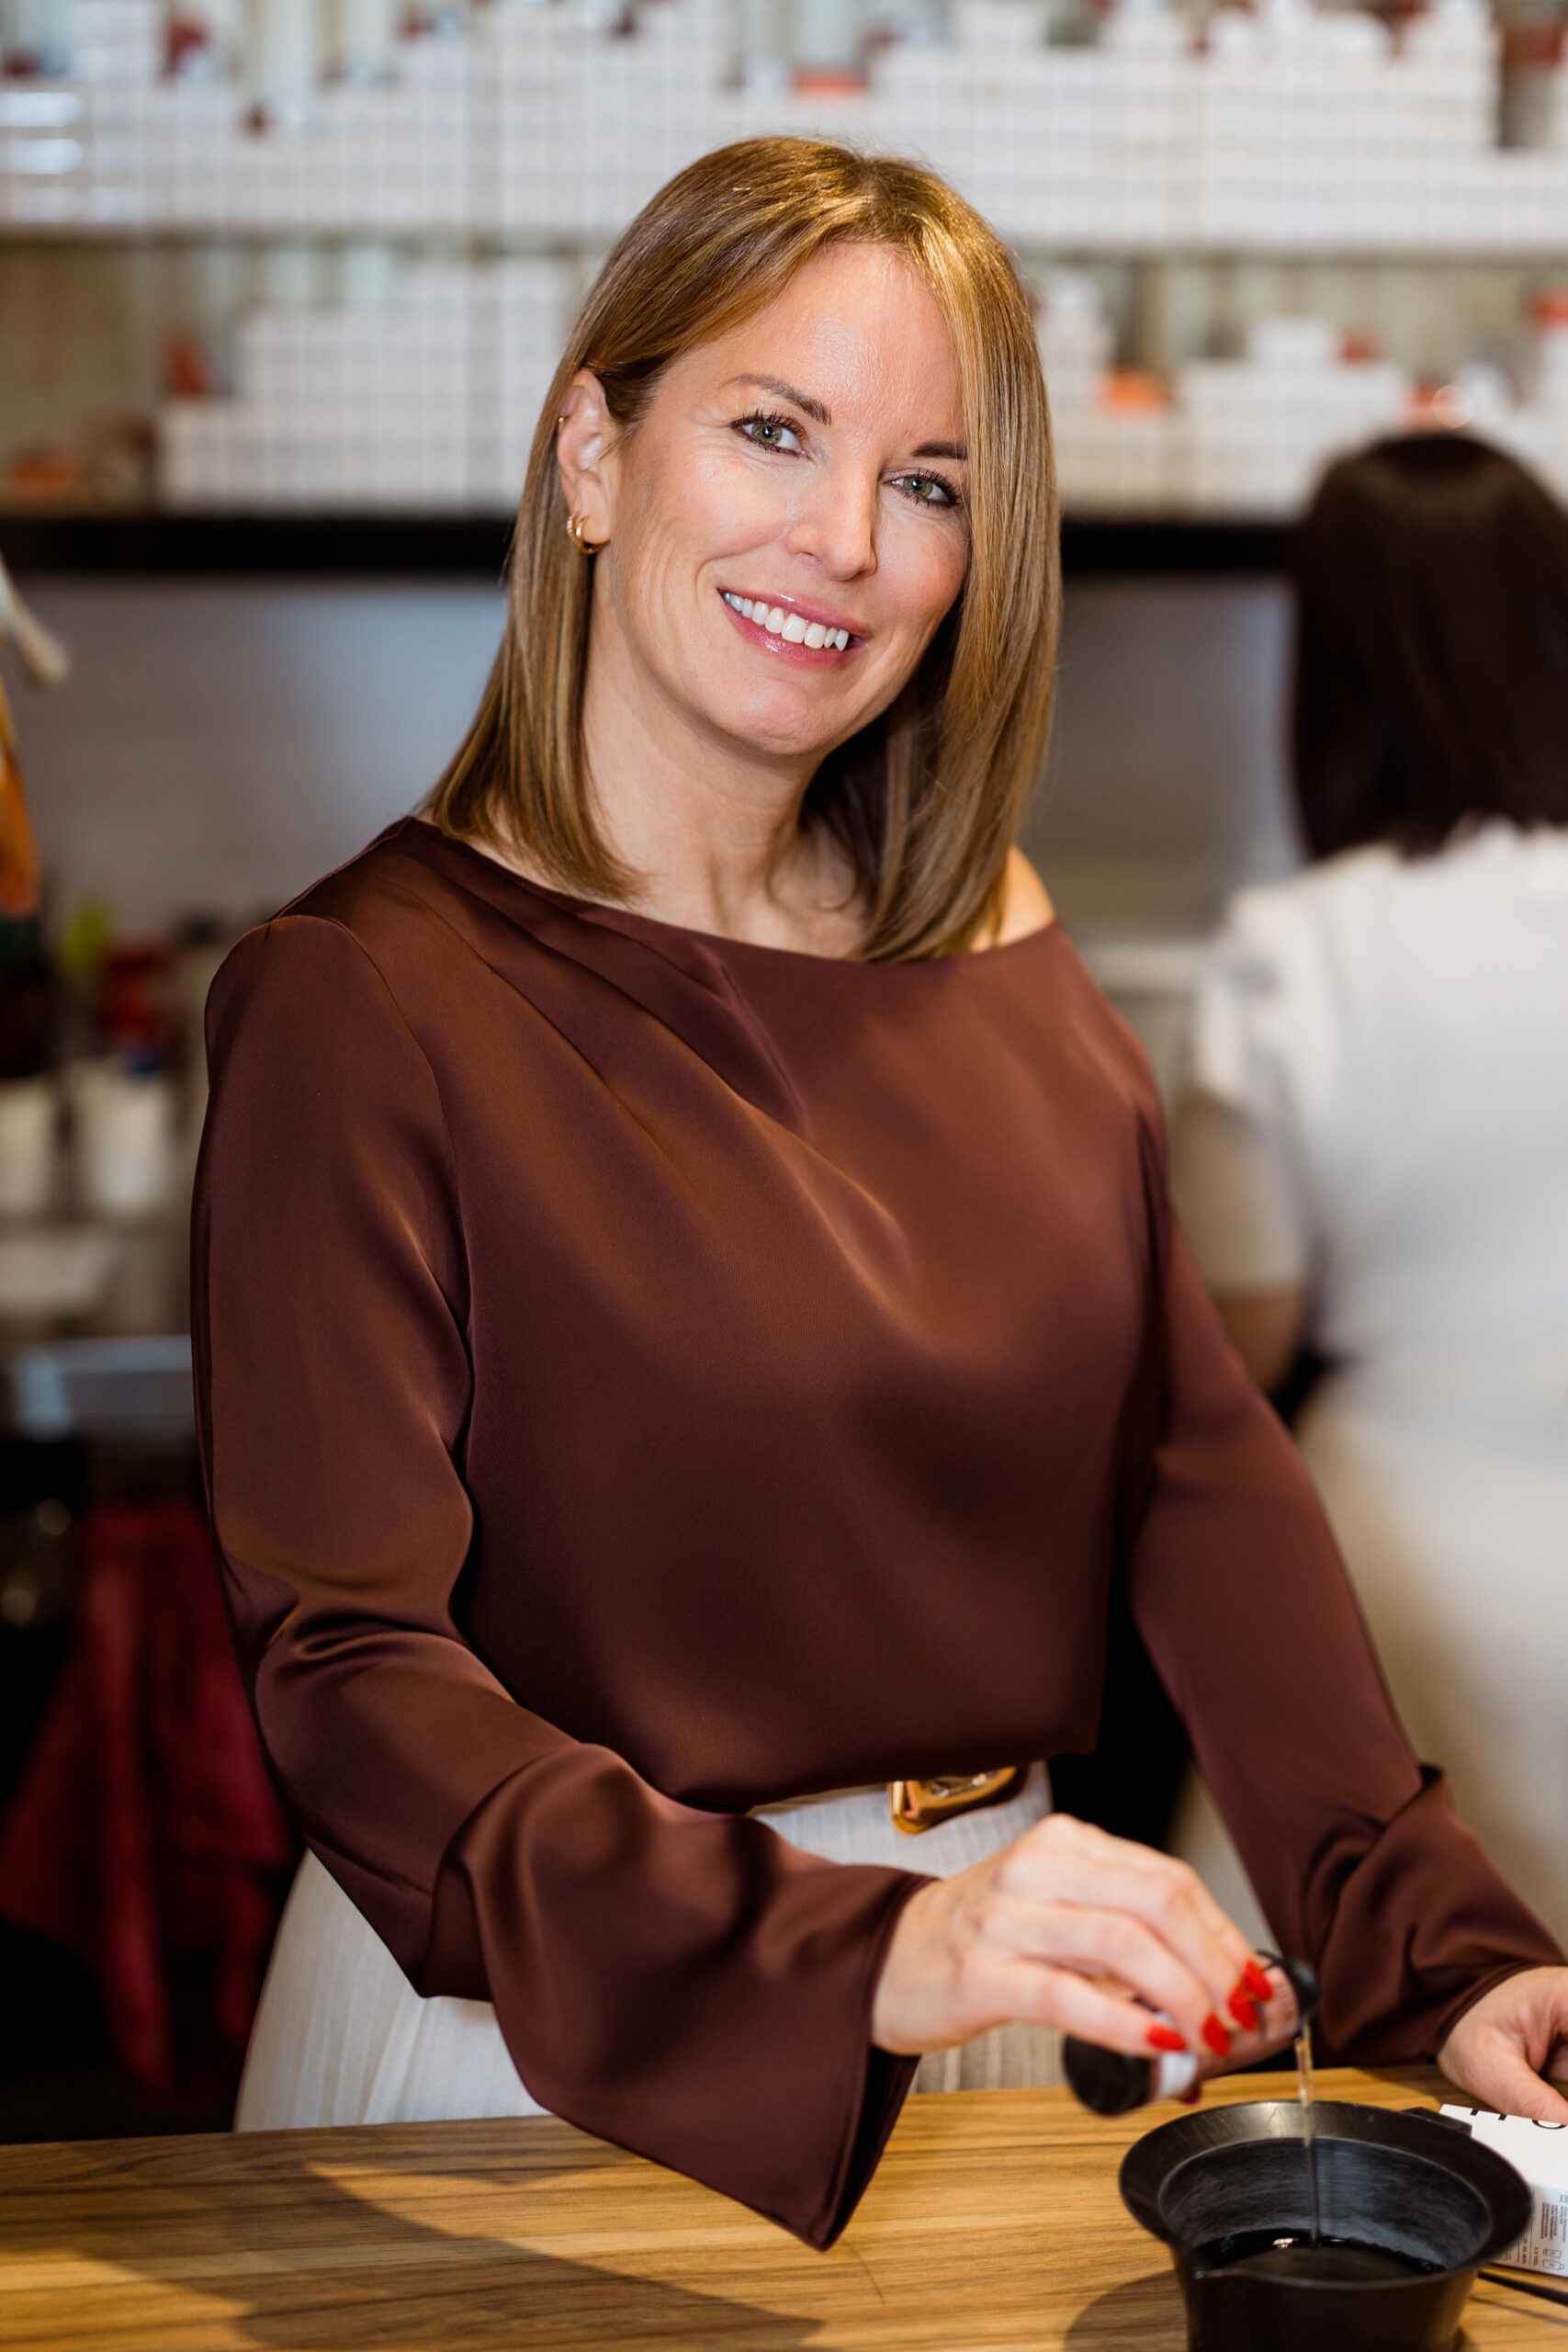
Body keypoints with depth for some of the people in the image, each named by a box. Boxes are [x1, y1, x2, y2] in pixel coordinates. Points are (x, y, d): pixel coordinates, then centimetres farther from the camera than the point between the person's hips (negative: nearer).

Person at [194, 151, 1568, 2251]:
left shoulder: (995, 954, 2)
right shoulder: (363, 1007, -15)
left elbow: (1197, 1470, -2)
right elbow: (345, 1666, -23)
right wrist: (851, 1953, -37)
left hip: (982, 2029, 5)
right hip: (539, 2035, -4)